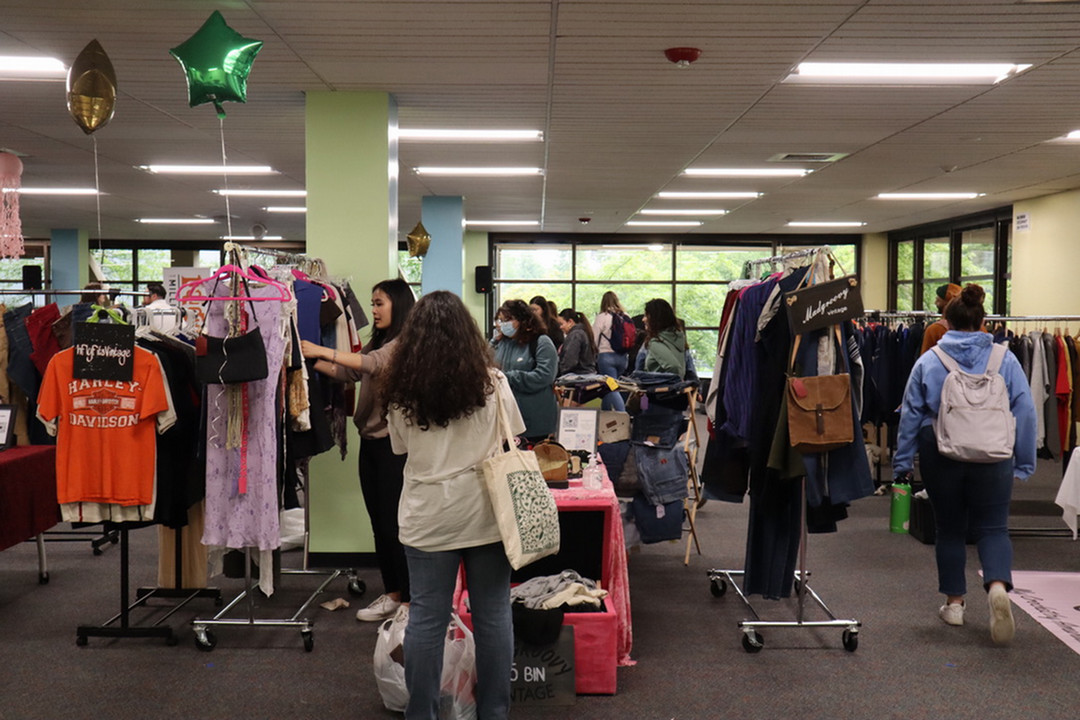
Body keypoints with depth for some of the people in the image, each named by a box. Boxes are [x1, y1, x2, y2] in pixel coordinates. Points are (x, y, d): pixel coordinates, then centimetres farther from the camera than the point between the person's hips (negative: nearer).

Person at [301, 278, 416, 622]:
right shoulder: (378, 342, 17)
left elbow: (371, 363, -25)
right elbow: (347, 372, 11)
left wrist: (321, 351, -27)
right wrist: (310, 361, 0)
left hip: (394, 442, -9)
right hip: (371, 440, 9)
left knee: (395, 525, -4)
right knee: (379, 524, 13)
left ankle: (409, 602, 5)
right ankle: (392, 594, 22)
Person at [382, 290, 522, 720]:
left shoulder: (401, 389, -2)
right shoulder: (491, 382, -5)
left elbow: (401, 448, 7)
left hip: (429, 516, 0)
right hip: (486, 511, 0)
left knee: (426, 619, 8)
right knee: (492, 616, 9)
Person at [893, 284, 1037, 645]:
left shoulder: (928, 361, -4)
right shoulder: (1005, 360, -3)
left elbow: (911, 415, 0)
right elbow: (1025, 413, -1)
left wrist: (902, 462, 9)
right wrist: (1024, 462, 8)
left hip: (941, 457, 0)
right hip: (993, 458, 0)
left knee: (950, 529, 14)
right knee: (992, 527, 7)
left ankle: (954, 602, 21)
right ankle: (998, 585, -19)